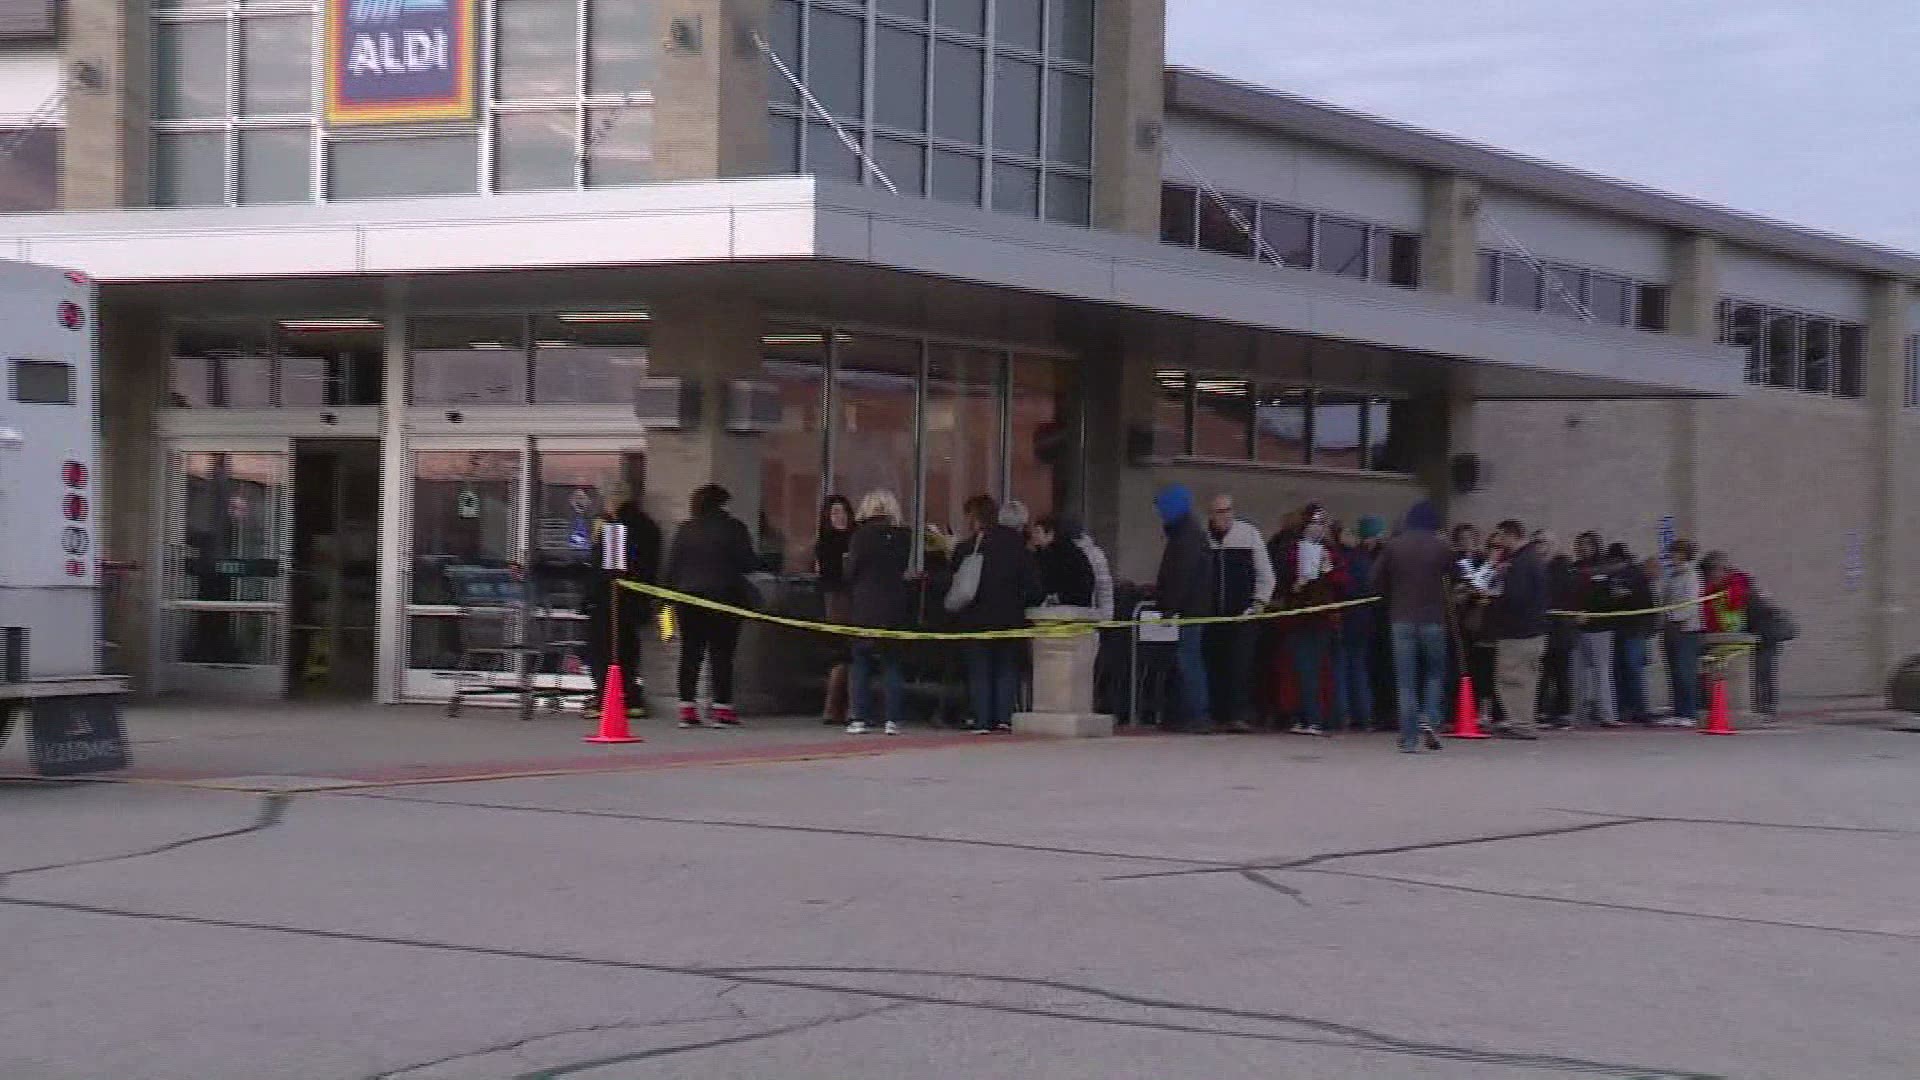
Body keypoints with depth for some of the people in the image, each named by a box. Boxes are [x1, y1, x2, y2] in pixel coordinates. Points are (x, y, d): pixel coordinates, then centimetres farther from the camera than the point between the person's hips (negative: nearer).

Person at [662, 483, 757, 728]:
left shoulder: (684, 529, 5)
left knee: (690, 653, 8)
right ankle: (722, 707, -3)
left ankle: (686, 707, 5)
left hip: (688, 598, 3)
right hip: (724, 597, -3)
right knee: (721, 654, 0)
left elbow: (671, 566, 3)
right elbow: (748, 563, -6)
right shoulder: (733, 527, -5)